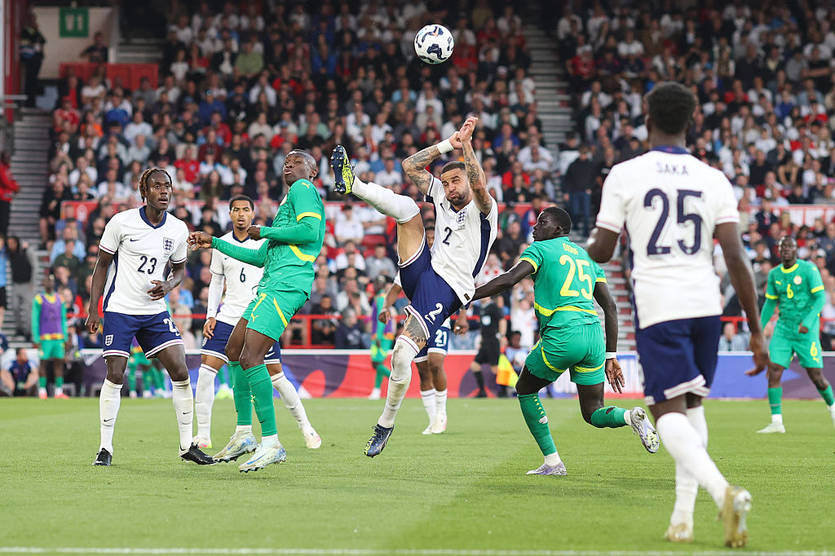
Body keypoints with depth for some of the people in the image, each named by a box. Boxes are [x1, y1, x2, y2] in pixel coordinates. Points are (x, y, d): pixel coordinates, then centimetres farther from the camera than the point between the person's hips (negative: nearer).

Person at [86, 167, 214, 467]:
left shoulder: (178, 229, 2)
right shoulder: (121, 222, -9)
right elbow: (102, 265, -1)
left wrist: (168, 285, -7)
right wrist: (93, 309, -5)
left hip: (156, 311, 4)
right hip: (119, 309, -4)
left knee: (180, 372, -5)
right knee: (115, 376, -9)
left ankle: (187, 445, 6)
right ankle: (106, 448, 4)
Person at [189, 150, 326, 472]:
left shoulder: (303, 189, 1)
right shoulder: (290, 201, 30)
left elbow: (310, 231, -18)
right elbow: (261, 257, 32)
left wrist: (265, 232, -5)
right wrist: (214, 243, 37)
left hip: (284, 286, -11)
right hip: (272, 285, 11)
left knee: (251, 358, -18)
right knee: (234, 350, 15)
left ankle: (271, 444, -18)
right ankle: (243, 435, 20)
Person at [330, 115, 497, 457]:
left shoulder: (484, 210, -1)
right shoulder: (441, 197, 18)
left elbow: (479, 185, -23)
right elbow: (410, 166, 14)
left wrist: (466, 144, -26)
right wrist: (449, 143, 7)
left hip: (444, 292, -6)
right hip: (422, 270, 6)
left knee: (402, 356, -20)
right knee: (405, 206, -12)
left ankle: (386, 424, -1)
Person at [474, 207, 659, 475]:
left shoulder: (540, 249, 7)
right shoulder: (586, 256, 25)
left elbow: (509, 280, -10)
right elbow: (610, 306, 21)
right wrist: (611, 356, 22)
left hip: (563, 334, -6)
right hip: (594, 335, 6)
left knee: (525, 390, 18)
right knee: (593, 414, 14)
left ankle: (552, 461, 11)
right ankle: (630, 416, -18)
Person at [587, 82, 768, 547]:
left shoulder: (624, 175, -1)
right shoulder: (714, 180, 4)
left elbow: (601, 252, 2)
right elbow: (736, 256, -3)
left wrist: (589, 241, 28)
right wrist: (756, 330, 1)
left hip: (657, 305, -3)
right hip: (706, 304, 4)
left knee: (670, 412, -6)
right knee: (692, 405, 19)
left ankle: (723, 491, -32)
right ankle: (683, 517, 16)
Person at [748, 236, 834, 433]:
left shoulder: (808, 269, -6)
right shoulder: (774, 274, 9)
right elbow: (770, 303, 18)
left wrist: (808, 321, -24)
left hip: (806, 330, -4)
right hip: (783, 329, 4)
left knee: (816, 376, -4)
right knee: (773, 371, -11)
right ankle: (776, 422, -8)